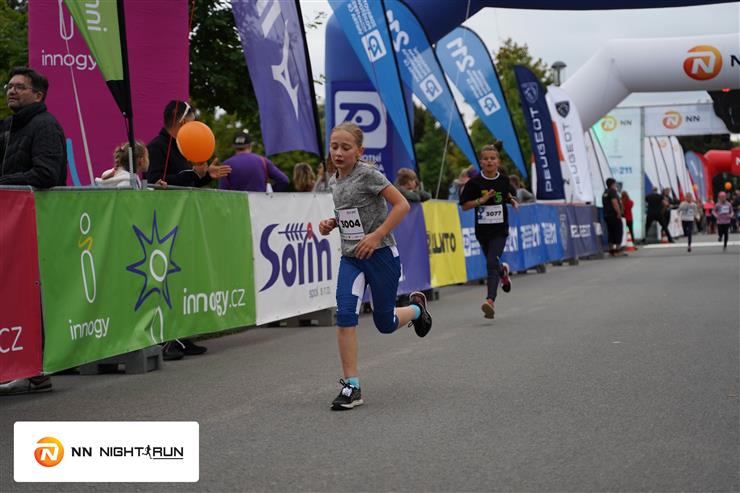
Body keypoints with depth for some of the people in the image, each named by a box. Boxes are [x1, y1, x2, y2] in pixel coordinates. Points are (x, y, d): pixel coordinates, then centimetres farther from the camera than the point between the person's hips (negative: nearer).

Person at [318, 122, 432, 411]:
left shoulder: (367, 174, -14)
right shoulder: (335, 181, 8)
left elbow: (402, 204, -16)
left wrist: (377, 235, -22)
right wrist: (332, 224, 3)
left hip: (381, 255, -5)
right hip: (350, 258, 5)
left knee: (385, 324, 6)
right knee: (345, 314, -16)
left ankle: (416, 308, 42)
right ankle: (351, 386, -12)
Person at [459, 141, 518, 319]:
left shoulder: (504, 180, -2)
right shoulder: (475, 182, -8)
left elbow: (510, 196, 19)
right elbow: (464, 206, -5)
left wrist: (513, 201, -2)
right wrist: (481, 200, -19)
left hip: (500, 229, -1)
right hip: (482, 230, 2)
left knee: (491, 263, -17)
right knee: (492, 263, 17)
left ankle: (490, 301, -23)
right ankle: (503, 271, 54)